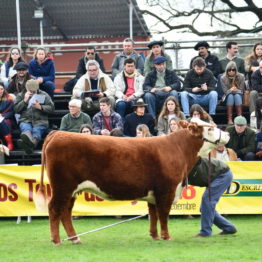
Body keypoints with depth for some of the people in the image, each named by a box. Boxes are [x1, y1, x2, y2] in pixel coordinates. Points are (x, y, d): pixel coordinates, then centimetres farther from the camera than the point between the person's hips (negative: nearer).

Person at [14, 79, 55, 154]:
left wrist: (40, 107, -8)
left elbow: (51, 108, 7)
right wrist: (24, 100, -3)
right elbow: (16, 109, 8)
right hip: (26, 120, 0)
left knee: (37, 131, -34)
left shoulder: (44, 95, 15)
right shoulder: (20, 95, 18)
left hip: (40, 121, 0)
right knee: (25, 128, -36)